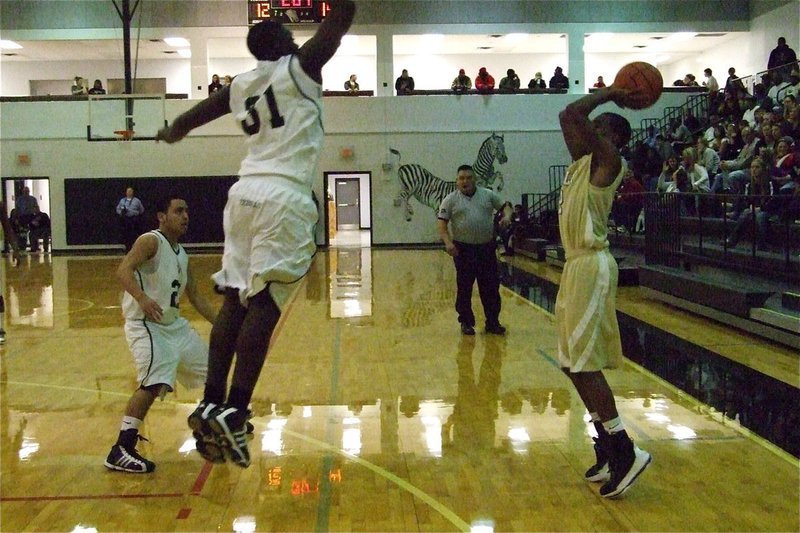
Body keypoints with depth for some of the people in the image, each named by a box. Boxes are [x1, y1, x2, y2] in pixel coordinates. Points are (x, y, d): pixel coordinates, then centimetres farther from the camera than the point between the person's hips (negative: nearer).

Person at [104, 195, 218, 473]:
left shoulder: (182, 255, 13)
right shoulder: (150, 241, -11)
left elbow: (196, 298, 20)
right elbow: (123, 271, -27)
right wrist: (142, 298, -44)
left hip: (174, 324, 9)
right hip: (145, 324, -9)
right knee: (154, 383, -27)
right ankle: (120, 451, -23)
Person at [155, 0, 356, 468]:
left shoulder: (240, 86, 19)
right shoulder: (300, 66, 3)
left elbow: (190, 119, 33)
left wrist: (171, 134, 54)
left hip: (245, 191, 7)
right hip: (284, 197, -7)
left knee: (235, 301, 8)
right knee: (265, 304, -10)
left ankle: (210, 406, 9)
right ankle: (233, 414, -15)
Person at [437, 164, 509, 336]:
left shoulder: (488, 195, 6)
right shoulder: (451, 200, -1)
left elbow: (504, 206, 14)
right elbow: (441, 223, -5)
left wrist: (507, 217, -9)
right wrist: (448, 242, -19)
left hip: (486, 248, 2)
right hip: (463, 249, -2)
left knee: (491, 287, 5)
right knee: (464, 288, 3)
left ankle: (493, 322, 15)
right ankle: (466, 322, 16)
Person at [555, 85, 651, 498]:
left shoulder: (608, 160, -9)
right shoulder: (584, 160, 16)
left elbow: (574, 114, -18)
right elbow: (568, 117, 25)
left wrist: (610, 94, -4)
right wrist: (610, 95, 22)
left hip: (591, 266, -10)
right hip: (577, 264, 10)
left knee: (583, 364, -10)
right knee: (575, 363, 11)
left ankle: (625, 452, -3)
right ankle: (608, 450, 19)